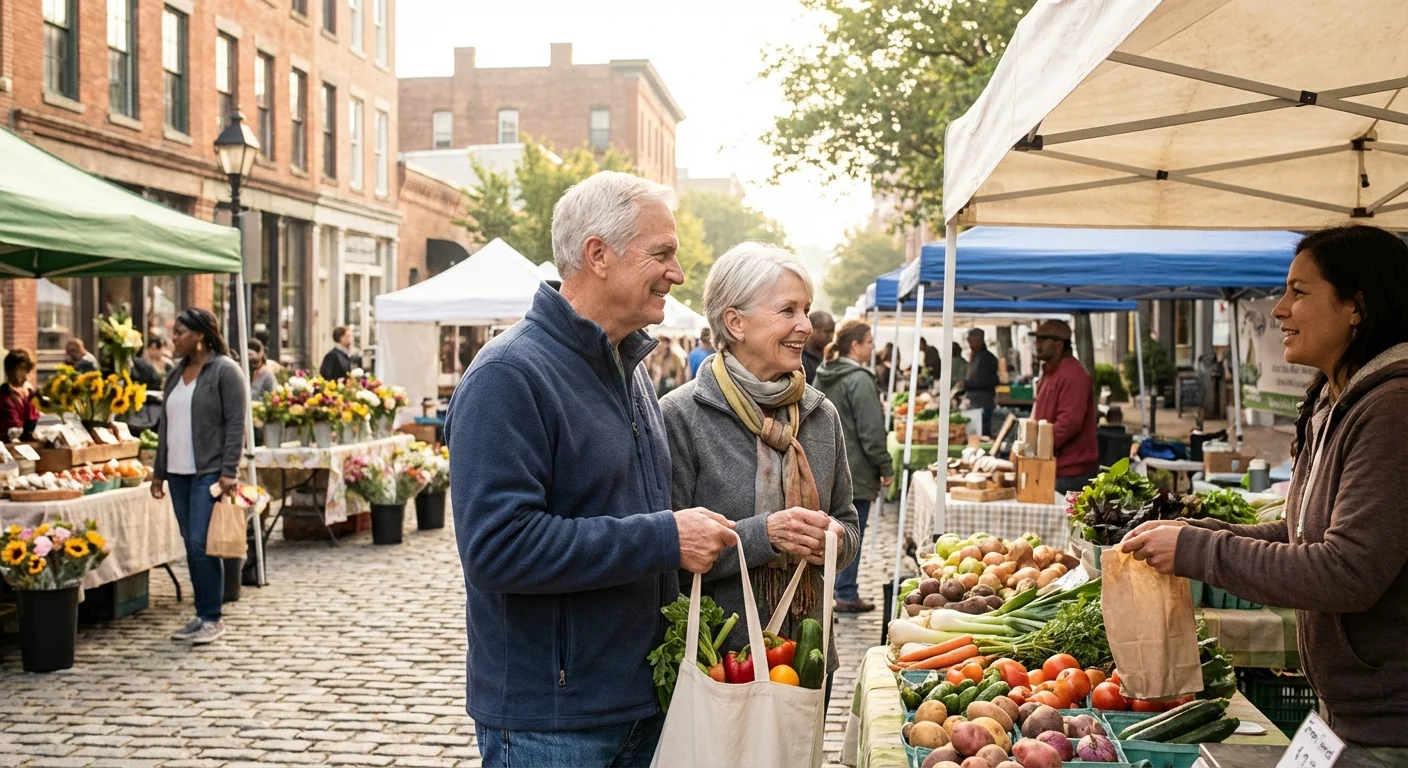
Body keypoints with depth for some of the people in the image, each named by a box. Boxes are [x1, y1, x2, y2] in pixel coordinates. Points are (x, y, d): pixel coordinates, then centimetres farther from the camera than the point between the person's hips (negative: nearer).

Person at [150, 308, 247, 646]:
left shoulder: (225, 370, -7)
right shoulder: (177, 373, 15)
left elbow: (235, 424, -12)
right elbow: (166, 424, 19)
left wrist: (229, 472, -18)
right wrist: (159, 471, 16)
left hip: (209, 472, -7)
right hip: (178, 473, 7)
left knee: (202, 544, -9)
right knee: (191, 546, 10)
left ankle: (213, 618, 1)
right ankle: (202, 615, 18)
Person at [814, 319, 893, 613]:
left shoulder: (822, 377, 11)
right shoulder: (859, 380, -17)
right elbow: (871, 431, -18)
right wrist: (885, 467, -10)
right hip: (854, 470, -9)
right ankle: (846, 595, 5)